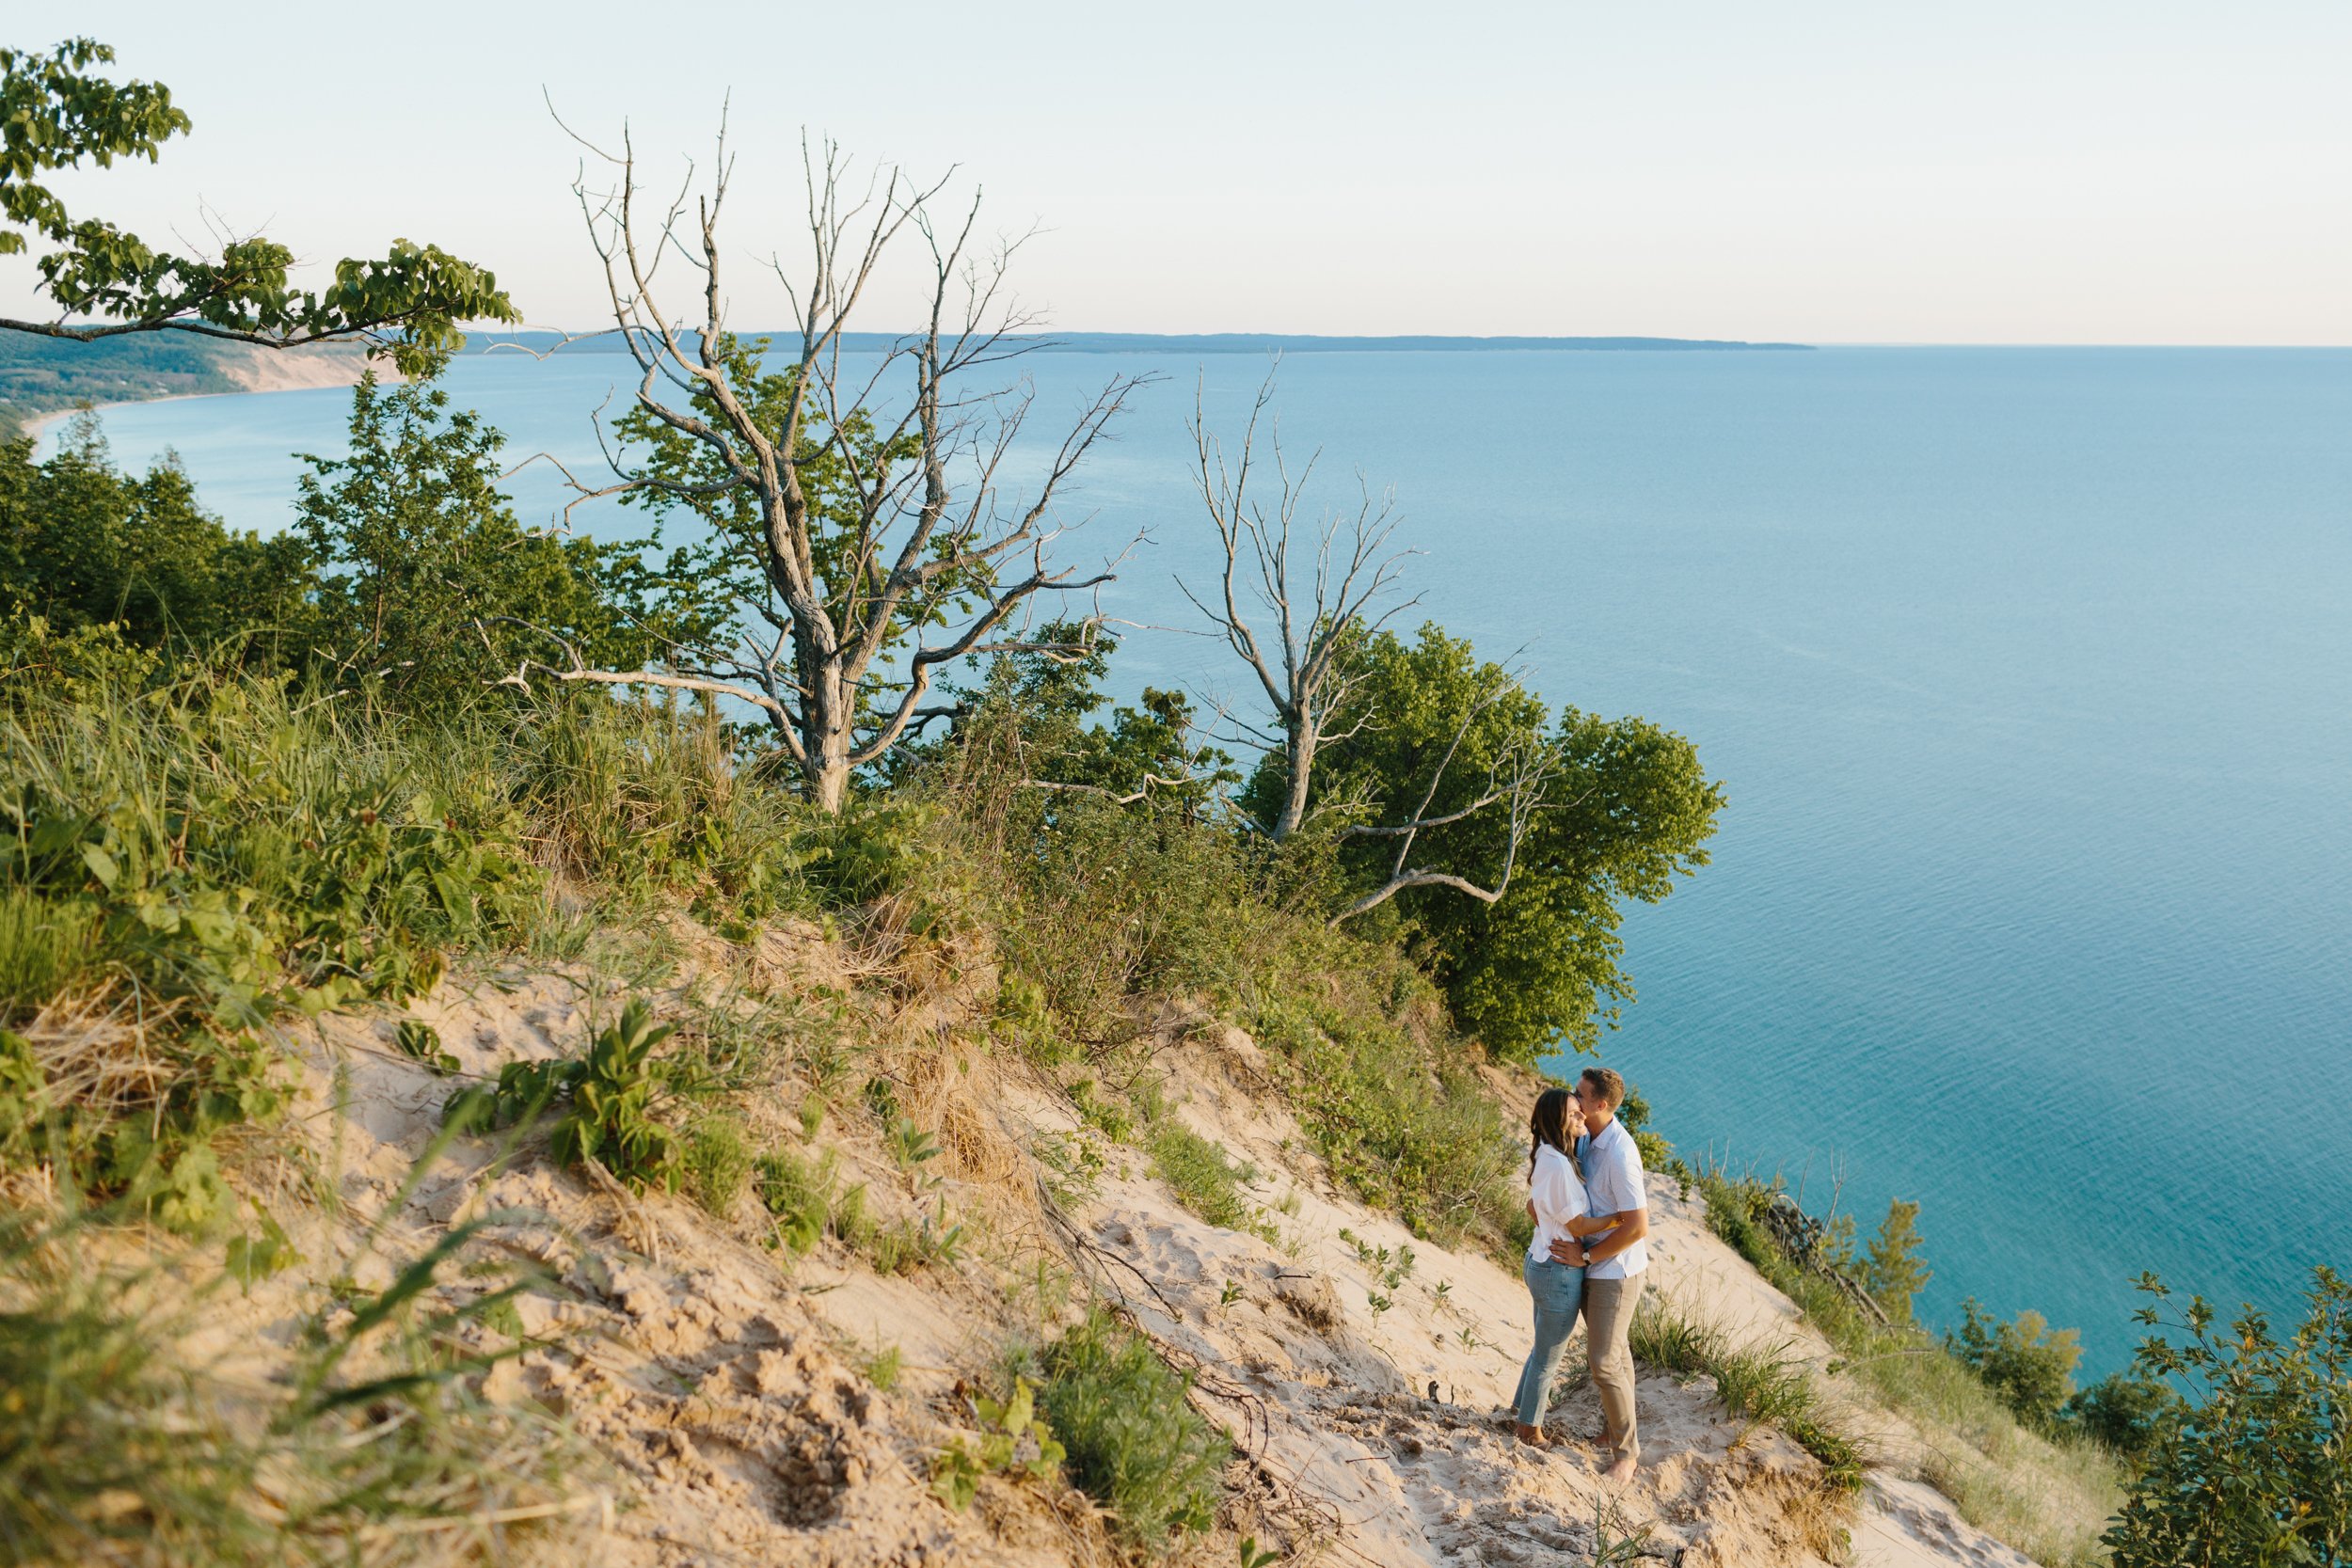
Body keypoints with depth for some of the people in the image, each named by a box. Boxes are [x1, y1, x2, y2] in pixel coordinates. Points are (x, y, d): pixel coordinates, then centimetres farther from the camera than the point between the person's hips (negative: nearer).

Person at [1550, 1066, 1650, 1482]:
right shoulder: (1588, 1138, -1)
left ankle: (1626, 1447, 17)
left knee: (1604, 1362, -1)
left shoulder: (1619, 1155, -30)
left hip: (1615, 1271, -8)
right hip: (1595, 1265, 9)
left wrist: (1585, 1256, -21)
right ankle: (1619, 1424, 38)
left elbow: (1637, 1227, -29)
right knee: (1613, 1350, 22)